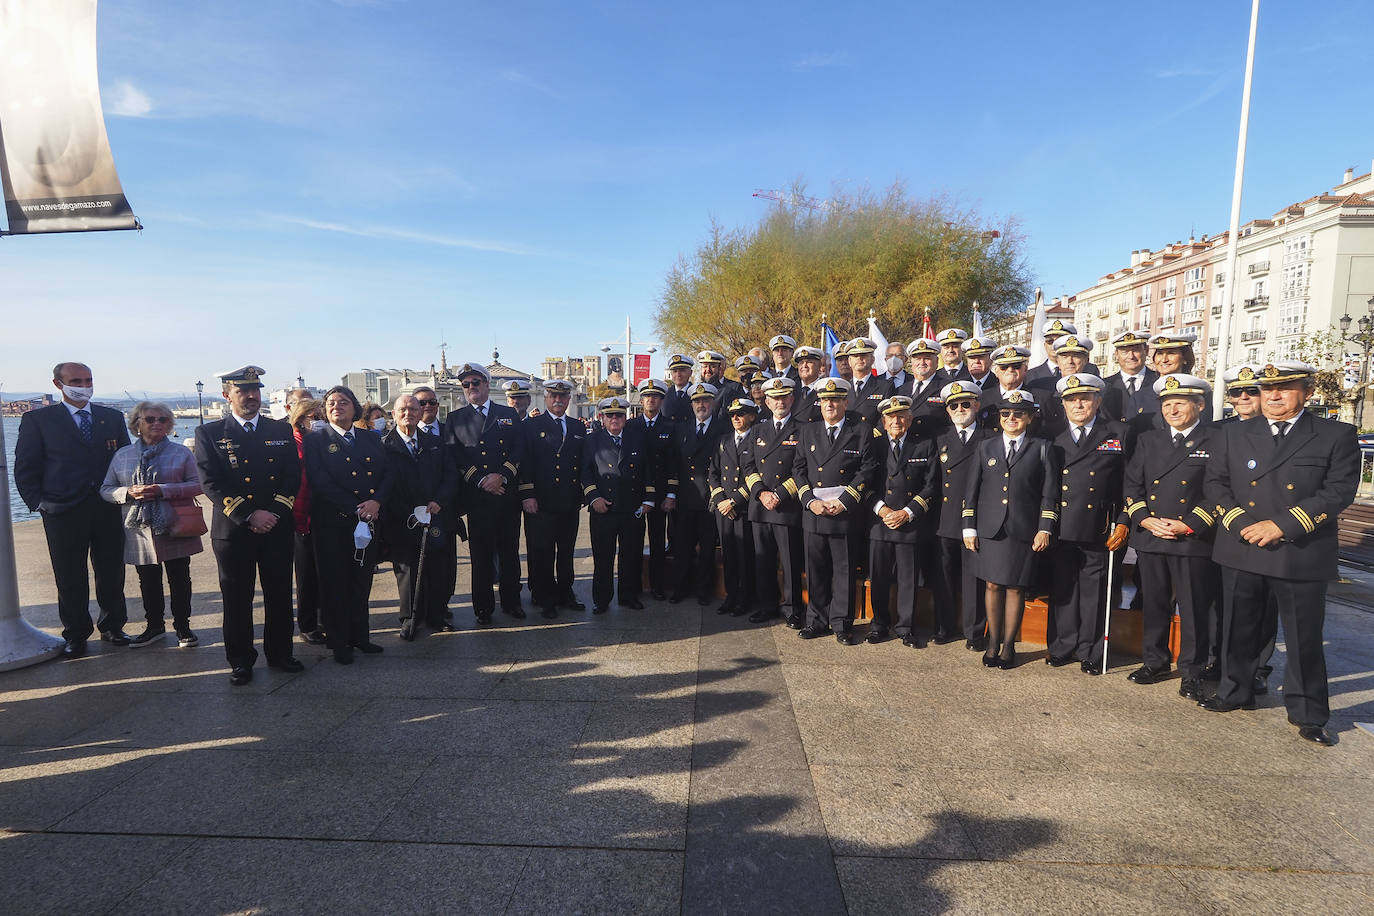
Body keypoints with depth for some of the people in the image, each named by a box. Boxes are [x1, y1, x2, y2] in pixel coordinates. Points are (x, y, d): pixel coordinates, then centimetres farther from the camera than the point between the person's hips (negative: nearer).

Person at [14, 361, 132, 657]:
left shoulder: (113, 417, 10)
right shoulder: (37, 419, 2)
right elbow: (25, 468, 3)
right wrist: (37, 502, -5)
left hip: (109, 510, 2)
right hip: (63, 513, -2)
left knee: (112, 573, 9)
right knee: (70, 577, 6)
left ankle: (112, 627, 23)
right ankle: (75, 635, 19)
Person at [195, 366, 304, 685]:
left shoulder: (282, 430, 9)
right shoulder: (209, 433, 2)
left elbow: (293, 476, 4)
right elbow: (211, 483, -7)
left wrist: (274, 513, -9)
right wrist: (249, 515, -15)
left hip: (278, 528, 2)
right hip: (233, 530, -2)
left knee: (279, 595, 9)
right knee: (237, 599, 6)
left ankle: (279, 653, 23)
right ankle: (240, 661, 20)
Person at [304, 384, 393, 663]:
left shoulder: (371, 439, 11)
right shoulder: (316, 439, -1)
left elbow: (388, 475, 5)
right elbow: (320, 481, -12)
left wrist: (376, 502, -14)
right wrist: (355, 509, -16)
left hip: (368, 522, 4)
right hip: (332, 524, -4)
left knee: (362, 582, 11)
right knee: (335, 584, 5)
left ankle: (360, 636, 24)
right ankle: (339, 643, 16)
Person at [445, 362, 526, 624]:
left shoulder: (509, 415, 13)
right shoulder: (455, 419, 10)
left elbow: (519, 450, 4)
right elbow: (455, 456, 0)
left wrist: (501, 476, -11)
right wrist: (481, 480, -11)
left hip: (508, 493, 2)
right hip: (476, 497, -1)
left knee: (509, 551, 8)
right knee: (481, 554, 2)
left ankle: (511, 602, 20)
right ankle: (483, 607, 13)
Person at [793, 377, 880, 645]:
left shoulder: (862, 432, 3)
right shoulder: (808, 431, 13)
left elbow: (868, 470, -4)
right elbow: (798, 469, 9)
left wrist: (844, 501, -13)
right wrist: (810, 500, -6)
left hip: (846, 514, -3)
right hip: (813, 513, 3)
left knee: (845, 571, 4)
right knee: (816, 571, 9)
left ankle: (842, 624, 16)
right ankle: (817, 621, 22)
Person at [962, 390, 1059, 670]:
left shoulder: (1042, 448, 5)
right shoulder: (986, 446, 10)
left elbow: (1050, 493, 3)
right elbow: (972, 489, 10)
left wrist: (1045, 530, -4)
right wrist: (969, 528, 4)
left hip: (1024, 531, -1)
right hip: (990, 529, 2)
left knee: (1015, 588, 5)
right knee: (993, 586, 6)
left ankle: (1008, 645, 17)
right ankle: (993, 643, 19)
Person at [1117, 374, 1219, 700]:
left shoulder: (1218, 441, -1)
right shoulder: (1148, 440, 12)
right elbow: (1131, 484, 10)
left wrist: (1189, 526, -13)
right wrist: (1145, 520, -5)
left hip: (1194, 540, -4)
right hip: (1149, 538, 4)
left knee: (1194, 610, 4)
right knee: (1153, 606, 12)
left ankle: (1192, 672, 16)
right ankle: (1155, 662, 27)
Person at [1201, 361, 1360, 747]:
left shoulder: (1337, 436, -1)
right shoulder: (1234, 433, 8)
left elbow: (1339, 491, -10)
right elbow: (1215, 482, 6)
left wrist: (1282, 525, -18)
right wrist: (1239, 522, -9)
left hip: (1301, 556, -2)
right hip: (1241, 552, 3)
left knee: (1304, 638, 7)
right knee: (1239, 629, 14)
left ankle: (1308, 714, 23)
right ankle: (1236, 693, 31)